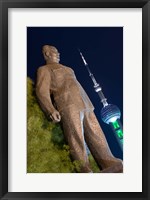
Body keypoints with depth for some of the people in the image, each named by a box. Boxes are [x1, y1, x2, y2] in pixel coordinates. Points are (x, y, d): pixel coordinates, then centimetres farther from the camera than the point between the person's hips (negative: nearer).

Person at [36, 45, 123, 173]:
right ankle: (85, 170, -24)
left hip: (84, 103, 7)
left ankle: (110, 165, -13)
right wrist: (51, 110, -23)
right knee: (77, 139, -18)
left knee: (96, 135, -6)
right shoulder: (44, 69, 12)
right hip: (68, 105, -7)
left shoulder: (66, 69, 36)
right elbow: (42, 91, -4)